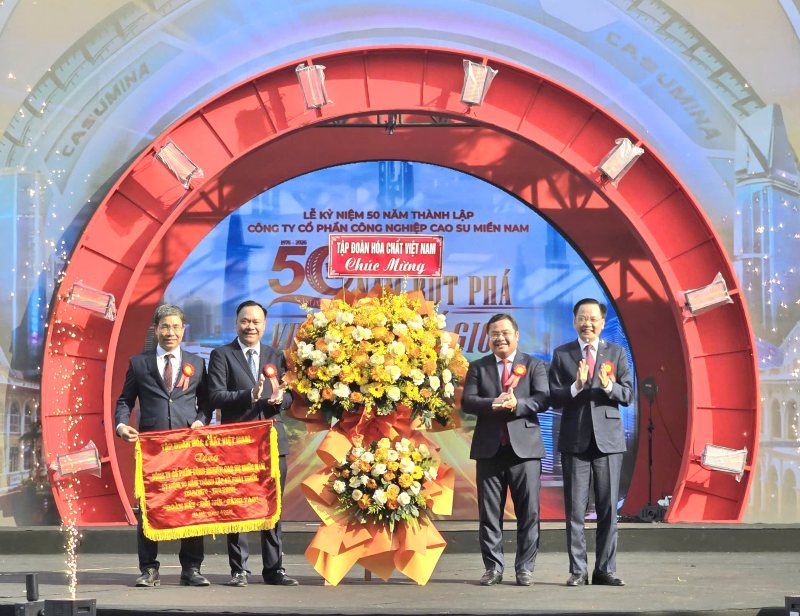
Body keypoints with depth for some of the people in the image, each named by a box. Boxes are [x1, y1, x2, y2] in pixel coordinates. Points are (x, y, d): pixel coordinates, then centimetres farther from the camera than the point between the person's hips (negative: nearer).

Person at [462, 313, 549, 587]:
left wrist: (516, 405, -23)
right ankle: (493, 567, 9)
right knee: (489, 512, 3)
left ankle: (525, 567, 6)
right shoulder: (478, 367, 12)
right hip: (489, 449, 1)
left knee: (528, 512, -1)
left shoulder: (533, 366, 8)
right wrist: (494, 404, -19)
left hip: (525, 448, -1)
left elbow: (542, 399, -5)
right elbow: (467, 402, -1)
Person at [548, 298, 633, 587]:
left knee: (608, 509, 1)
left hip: (608, 438, 1)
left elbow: (628, 394, 3)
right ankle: (578, 571, 4)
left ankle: (605, 570, 6)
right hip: (575, 440, -1)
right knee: (575, 510, 0)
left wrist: (609, 387, -18)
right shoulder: (562, 354, 7)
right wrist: (576, 386, -18)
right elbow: (555, 399, 1)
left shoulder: (616, 353, 9)